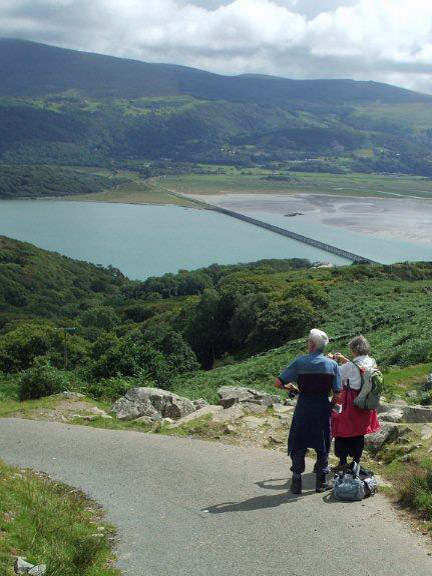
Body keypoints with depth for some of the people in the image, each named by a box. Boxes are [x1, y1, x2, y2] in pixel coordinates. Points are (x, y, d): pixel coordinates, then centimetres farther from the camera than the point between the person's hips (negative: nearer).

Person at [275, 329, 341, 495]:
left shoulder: (300, 362, -6)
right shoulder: (332, 364, -1)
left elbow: (278, 383, -7)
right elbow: (338, 394, -3)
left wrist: (288, 387, 13)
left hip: (304, 407, -1)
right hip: (323, 408, 1)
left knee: (298, 446, 10)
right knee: (323, 446, 14)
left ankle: (296, 483, 11)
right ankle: (321, 482, 19)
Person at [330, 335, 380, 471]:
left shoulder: (350, 367, -23)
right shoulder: (372, 363, -5)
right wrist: (344, 360, 16)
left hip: (350, 404, -6)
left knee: (343, 431, 9)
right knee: (359, 433, 18)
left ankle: (343, 461, 13)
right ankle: (357, 460, 26)